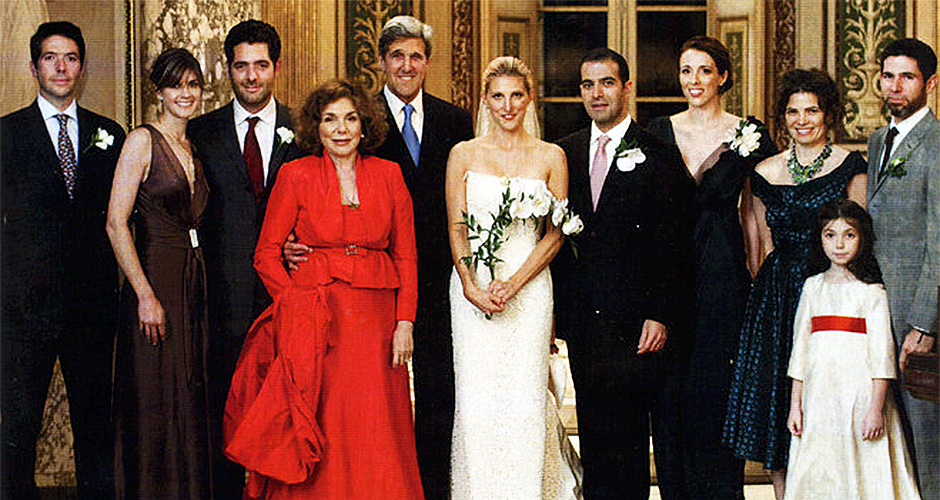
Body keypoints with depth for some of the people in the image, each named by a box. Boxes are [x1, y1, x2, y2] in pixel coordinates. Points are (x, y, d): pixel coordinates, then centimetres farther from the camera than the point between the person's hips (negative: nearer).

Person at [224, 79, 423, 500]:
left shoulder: (388, 175, 7)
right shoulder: (295, 176, 1)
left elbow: (405, 255, 8)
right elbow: (266, 254, 2)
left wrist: (405, 322, 0)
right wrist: (297, 305, -10)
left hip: (376, 319, 2)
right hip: (315, 321, -2)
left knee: (376, 440, 3)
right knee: (318, 434, 0)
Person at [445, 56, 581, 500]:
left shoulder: (550, 157, 6)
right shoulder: (464, 154, 8)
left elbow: (555, 234, 2)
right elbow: (456, 229, 4)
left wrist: (513, 284, -9)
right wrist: (472, 288, -10)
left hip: (529, 289, 0)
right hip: (473, 288, 0)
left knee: (525, 397, -2)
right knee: (475, 398, -3)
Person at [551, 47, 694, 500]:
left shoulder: (658, 156, -3)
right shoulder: (565, 153, 11)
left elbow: (671, 246, -6)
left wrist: (661, 315, -12)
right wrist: (553, 311, 7)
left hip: (633, 320, -4)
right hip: (581, 320, 4)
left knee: (626, 430, -1)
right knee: (592, 429, 9)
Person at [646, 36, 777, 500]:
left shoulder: (749, 134, 2)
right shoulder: (660, 131, 7)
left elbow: (752, 215, 5)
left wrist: (756, 279, -1)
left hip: (723, 273, -1)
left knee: (718, 383, 0)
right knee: (673, 387, 3)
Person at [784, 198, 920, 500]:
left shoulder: (871, 291, -1)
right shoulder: (813, 287, 11)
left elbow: (881, 352, -6)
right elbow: (800, 346, 12)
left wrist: (876, 407, -14)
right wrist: (795, 404, 9)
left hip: (860, 393, -4)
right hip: (819, 394, 4)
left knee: (861, 475, -2)